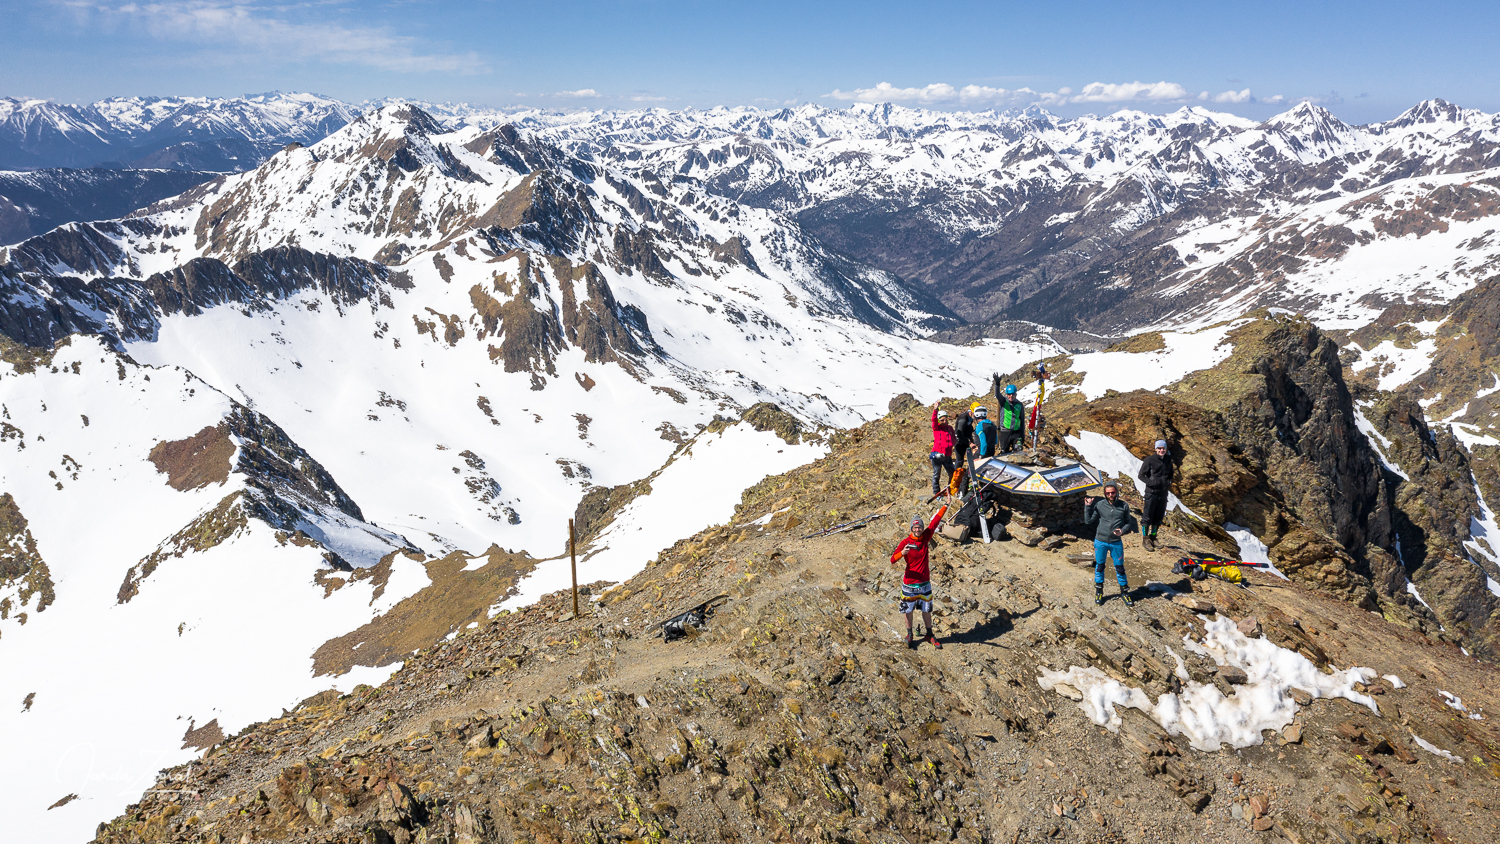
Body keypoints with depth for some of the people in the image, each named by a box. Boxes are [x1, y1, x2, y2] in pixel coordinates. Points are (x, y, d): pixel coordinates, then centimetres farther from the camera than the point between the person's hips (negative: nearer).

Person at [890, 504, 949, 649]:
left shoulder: (925, 537, 0)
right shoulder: (905, 542, -12)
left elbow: (935, 521, -1)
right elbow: (892, 560, -18)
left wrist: (945, 505, -4)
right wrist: (902, 553, -38)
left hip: (925, 582, 3)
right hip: (909, 584, -3)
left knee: (926, 610, 13)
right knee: (909, 611, 9)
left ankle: (930, 635, 29)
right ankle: (909, 636, 27)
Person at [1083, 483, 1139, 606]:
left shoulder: (1124, 506, -5)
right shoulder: (1099, 505, -6)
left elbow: (1128, 523, 5)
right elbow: (1088, 521, -3)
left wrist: (1123, 530, -14)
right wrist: (1088, 506, -13)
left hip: (1116, 543, 0)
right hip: (1100, 542, 0)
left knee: (1120, 567, 9)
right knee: (1099, 566, 12)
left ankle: (1124, 591, 25)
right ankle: (1099, 591, 28)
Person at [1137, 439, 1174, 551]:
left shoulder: (1168, 460, 9)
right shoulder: (1149, 460, -9)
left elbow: (1170, 474, 25)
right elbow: (1141, 475, -6)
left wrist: (1169, 482, 5)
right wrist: (1151, 482, -19)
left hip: (1163, 493, 6)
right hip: (1152, 492, -5)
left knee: (1158, 517, 13)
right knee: (1147, 516, -2)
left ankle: (1153, 537, 26)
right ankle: (1145, 540, 6)